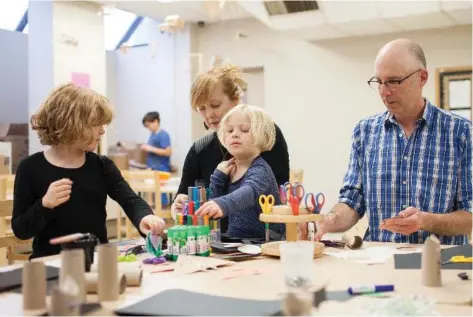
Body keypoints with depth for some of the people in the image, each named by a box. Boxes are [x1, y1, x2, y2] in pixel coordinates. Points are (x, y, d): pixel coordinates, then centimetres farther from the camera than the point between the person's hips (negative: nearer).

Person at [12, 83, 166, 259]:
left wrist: (144, 216, -29)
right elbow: (20, 230, -4)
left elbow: (130, 200, -7)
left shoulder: (101, 166, 5)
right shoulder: (31, 168, -4)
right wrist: (44, 205, -22)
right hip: (51, 263, -2)